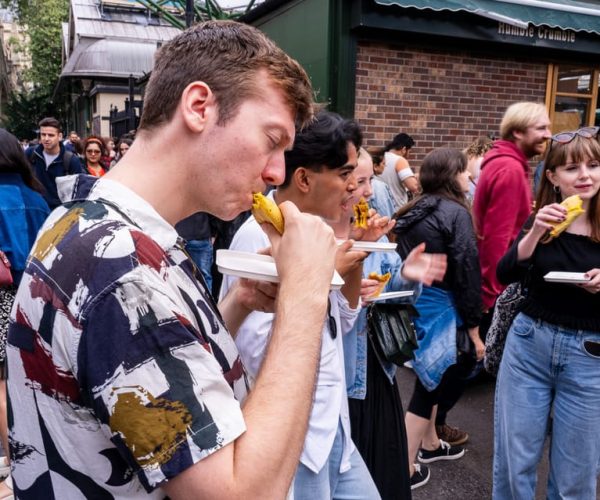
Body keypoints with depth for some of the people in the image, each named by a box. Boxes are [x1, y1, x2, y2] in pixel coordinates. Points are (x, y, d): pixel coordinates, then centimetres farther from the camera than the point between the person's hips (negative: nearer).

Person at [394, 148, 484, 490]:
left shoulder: (415, 210, 9)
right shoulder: (456, 212, -13)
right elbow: (466, 272, -15)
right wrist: (474, 328, -9)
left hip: (412, 305, 8)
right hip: (439, 310, -8)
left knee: (431, 379, 23)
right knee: (430, 383, 4)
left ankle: (429, 443, 41)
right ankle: (404, 469, 14)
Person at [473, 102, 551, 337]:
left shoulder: (502, 162, 11)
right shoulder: (511, 169, -20)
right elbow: (497, 237, -23)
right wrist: (496, 290, -19)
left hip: (491, 282, 9)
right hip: (497, 288, -9)